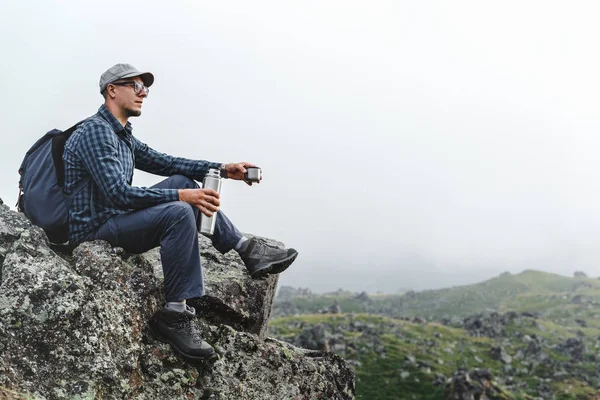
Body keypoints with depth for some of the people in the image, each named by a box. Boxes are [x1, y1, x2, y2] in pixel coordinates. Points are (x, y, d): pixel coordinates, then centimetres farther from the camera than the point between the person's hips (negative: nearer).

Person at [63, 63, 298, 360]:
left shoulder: (122, 135, 15)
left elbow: (164, 162, 15)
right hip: (94, 231, -10)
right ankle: (175, 316, -25)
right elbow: (119, 194, -25)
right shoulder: (95, 131, -15)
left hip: (116, 218, 10)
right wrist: (180, 195, -28)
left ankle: (247, 249, 1)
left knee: (182, 181, 8)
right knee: (178, 213, -28)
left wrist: (223, 169, 6)